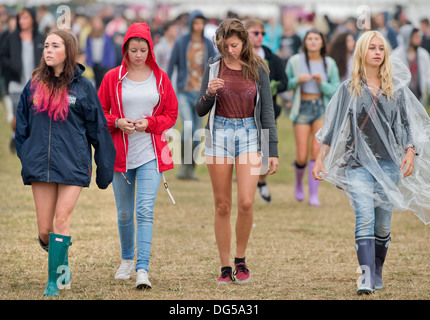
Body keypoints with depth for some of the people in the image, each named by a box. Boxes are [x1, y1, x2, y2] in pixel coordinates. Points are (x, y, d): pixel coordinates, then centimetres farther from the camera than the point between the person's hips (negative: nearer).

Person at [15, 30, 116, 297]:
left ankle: (53, 281, -3)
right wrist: (25, 159, 9)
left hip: (73, 164, -3)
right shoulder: (35, 85, 8)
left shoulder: (82, 87, 1)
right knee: (44, 230, 4)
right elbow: (23, 126, 16)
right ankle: (62, 262, 31)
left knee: (62, 221, -8)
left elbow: (97, 129, 4)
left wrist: (105, 167, 5)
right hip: (40, 163, 3)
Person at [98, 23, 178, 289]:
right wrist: (117, 123, -13)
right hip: (121, 153, 1)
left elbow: (171, 114, 8)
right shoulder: (113, 78, 3)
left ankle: (143, 270, -18)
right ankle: (127, 260, 34)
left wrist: (150, 123, -11)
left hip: (151, 154, -1)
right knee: (124, 213, 12)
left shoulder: (160, 78, 4)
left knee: (145, 211, -14)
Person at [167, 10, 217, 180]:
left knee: (197, 132, 6)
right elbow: (171, 66, 2)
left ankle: (191, 169, 16)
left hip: (201, 93, 3)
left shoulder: (208, 45, 4)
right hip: (184, 92, -3)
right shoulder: (181, 42, -2)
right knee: (188, 126, -21)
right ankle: (184, 165, -11)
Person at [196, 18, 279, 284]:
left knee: (246, 202, -13)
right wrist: (209, 93, -14)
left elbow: (267, 111, 4)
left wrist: (273, 150, 0)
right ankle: (225, 268, 9)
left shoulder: (257, 69, 2)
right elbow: (201, 110, 8)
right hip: (219, 134, 1)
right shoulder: (214, 68, 4)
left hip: (249, 135, -1)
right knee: (222, 206, 2)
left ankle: (241, 261, 5)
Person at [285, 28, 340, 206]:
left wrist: (321, 83, -16)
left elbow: (336, 91, 2)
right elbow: (285, 85, 4)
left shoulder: (329, 64, 1)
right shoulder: (295, 61, -1)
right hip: (302, 109, -1)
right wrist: (298, 80, -15)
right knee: (302, 157, -3)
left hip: (322, 109, 1)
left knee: (317, 151, -13)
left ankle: (314, 195, -7)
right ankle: (299, 182, 30)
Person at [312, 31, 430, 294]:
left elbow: (406, 124, 8)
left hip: (388, 163, 2)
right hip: (358, 163, -2)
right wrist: (320, 158, 2)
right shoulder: (349, 88, 5)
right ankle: (366, 276, -23)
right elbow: (334, 127, 7)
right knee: (365, 218, -17)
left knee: (383, 223, 5)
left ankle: (377, 272, 22)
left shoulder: (397, 88, 9)